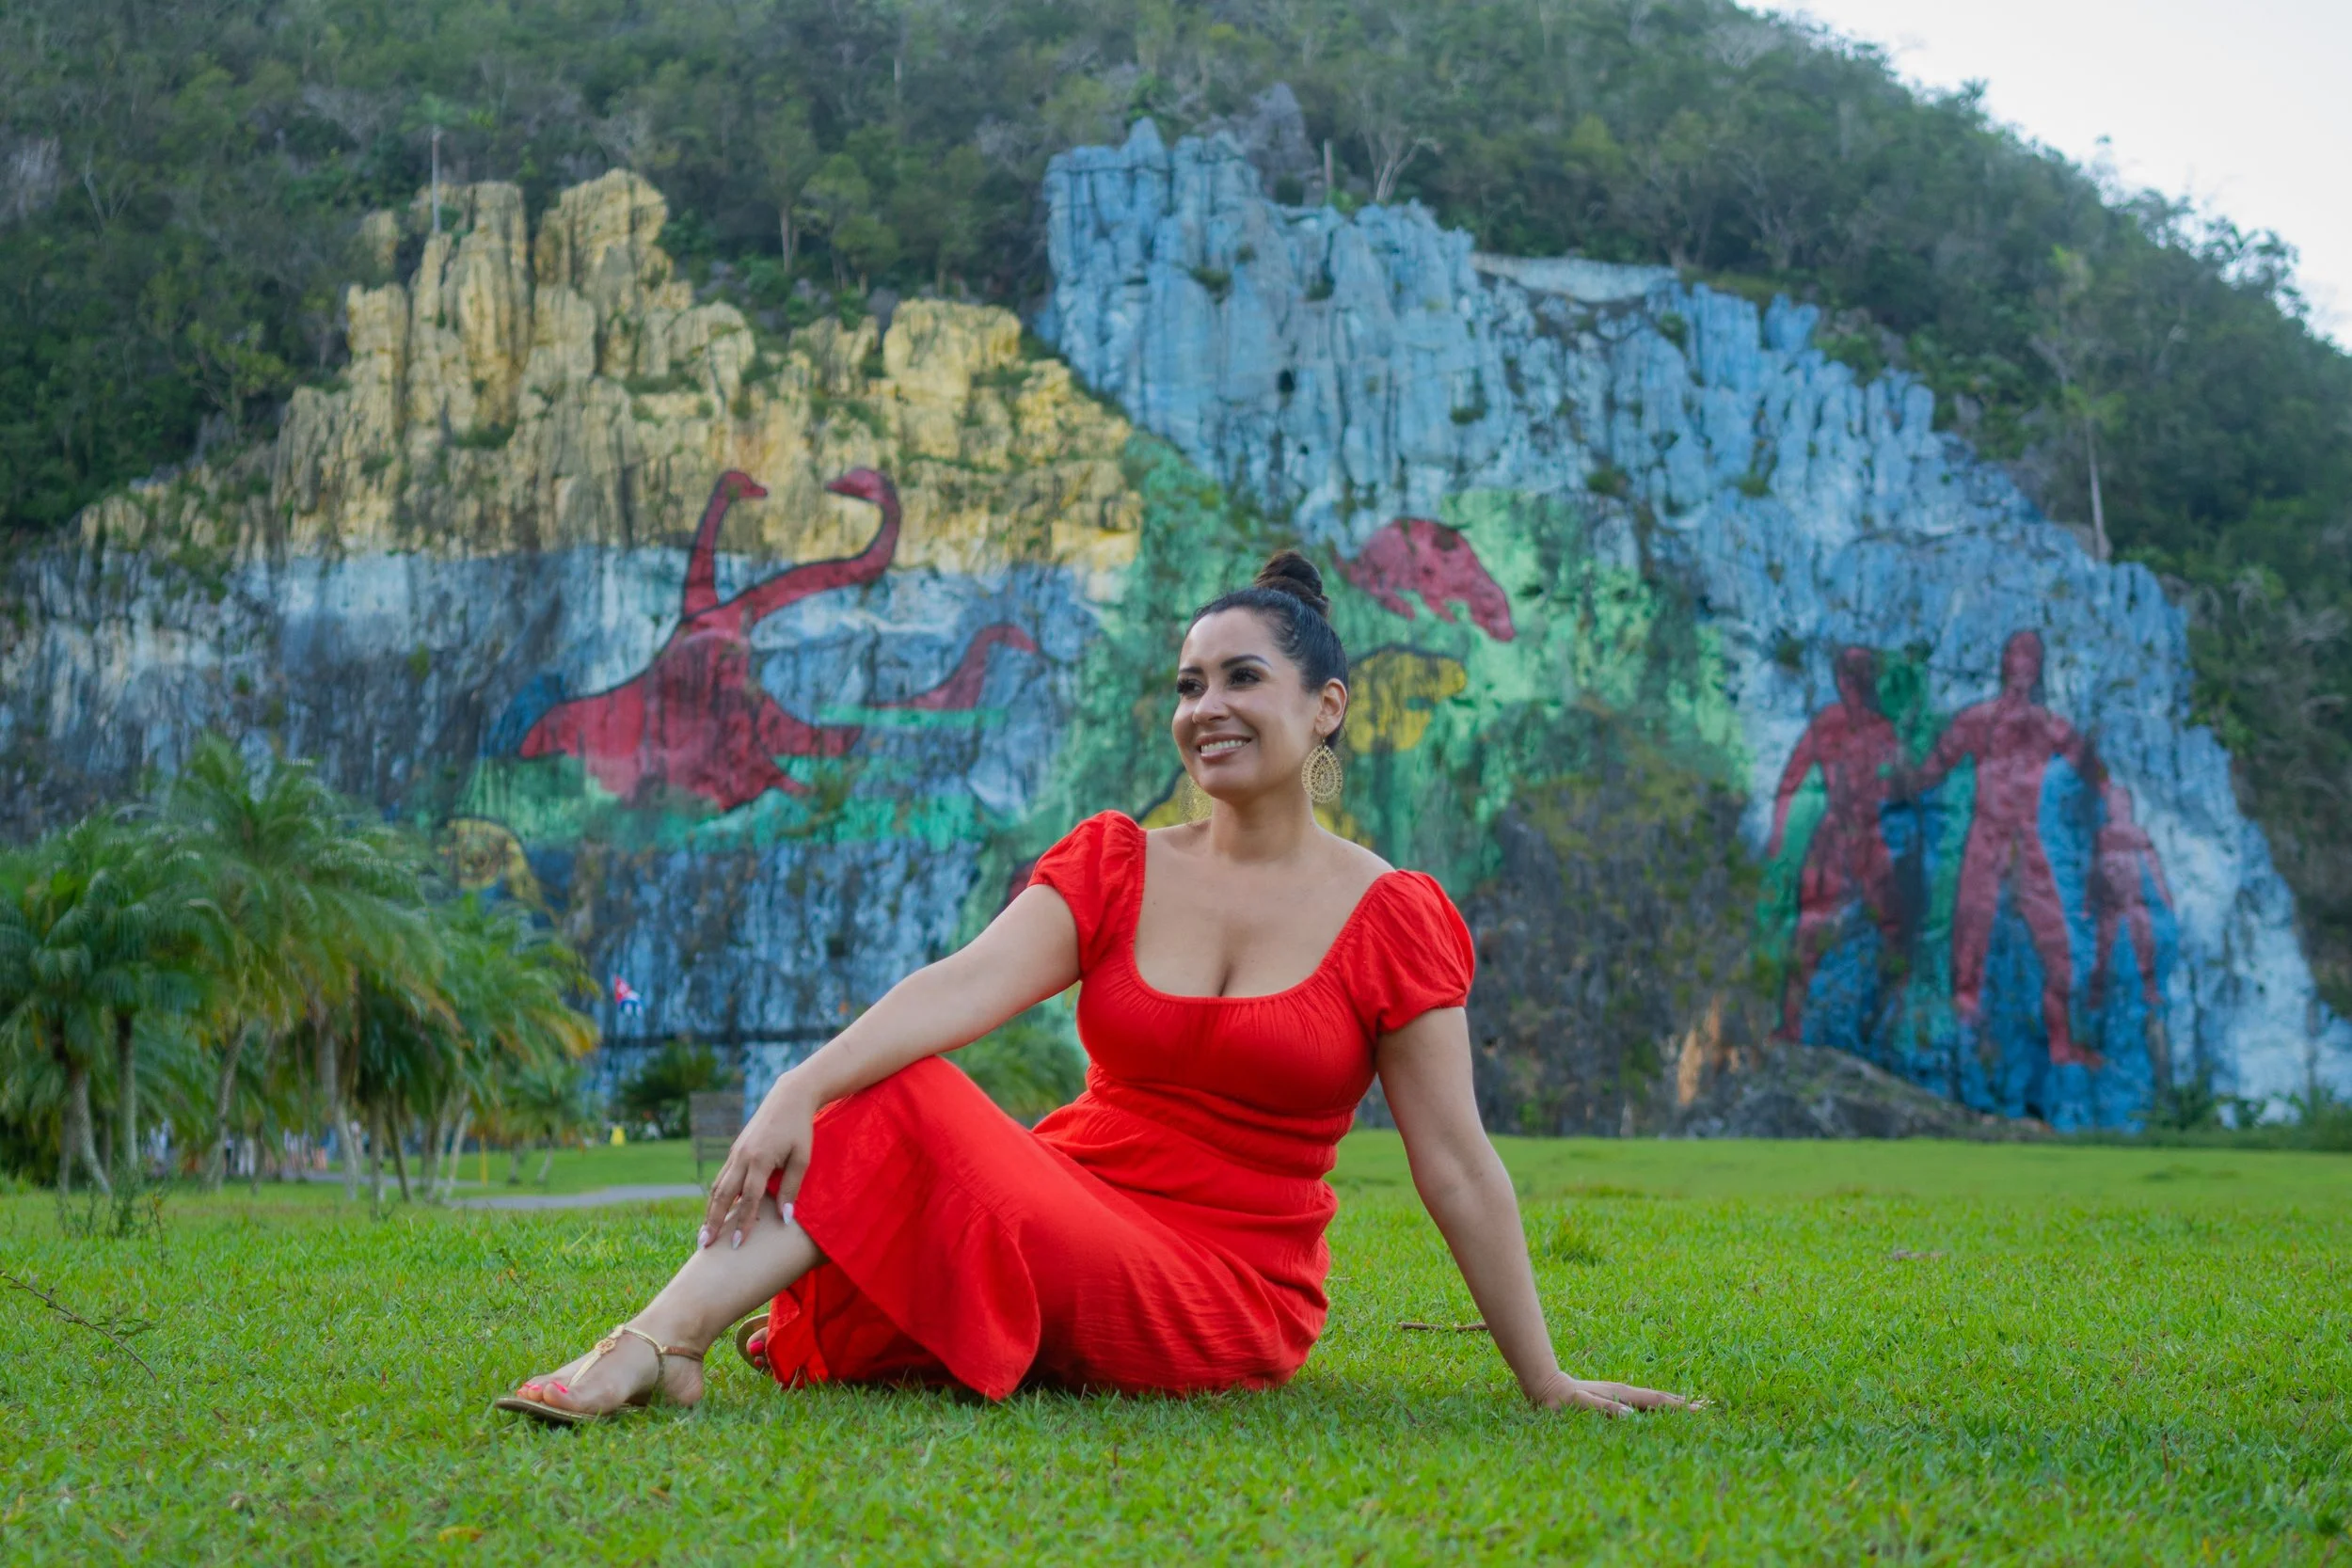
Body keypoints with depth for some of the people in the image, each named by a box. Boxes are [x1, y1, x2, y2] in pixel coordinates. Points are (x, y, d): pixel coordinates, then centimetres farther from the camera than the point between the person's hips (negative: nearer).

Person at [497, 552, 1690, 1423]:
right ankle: (659, 1343, -38)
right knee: (893, 1093, -25)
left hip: (1229, 1294, -3)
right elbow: (966, 984, -13)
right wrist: (800, 1088, -30)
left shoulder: (1392, 918, -3)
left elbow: (1456, 1166, -2)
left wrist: (1547, 1384, -2)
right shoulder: (1114, 865, 5)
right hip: (1074, 1205, 3)